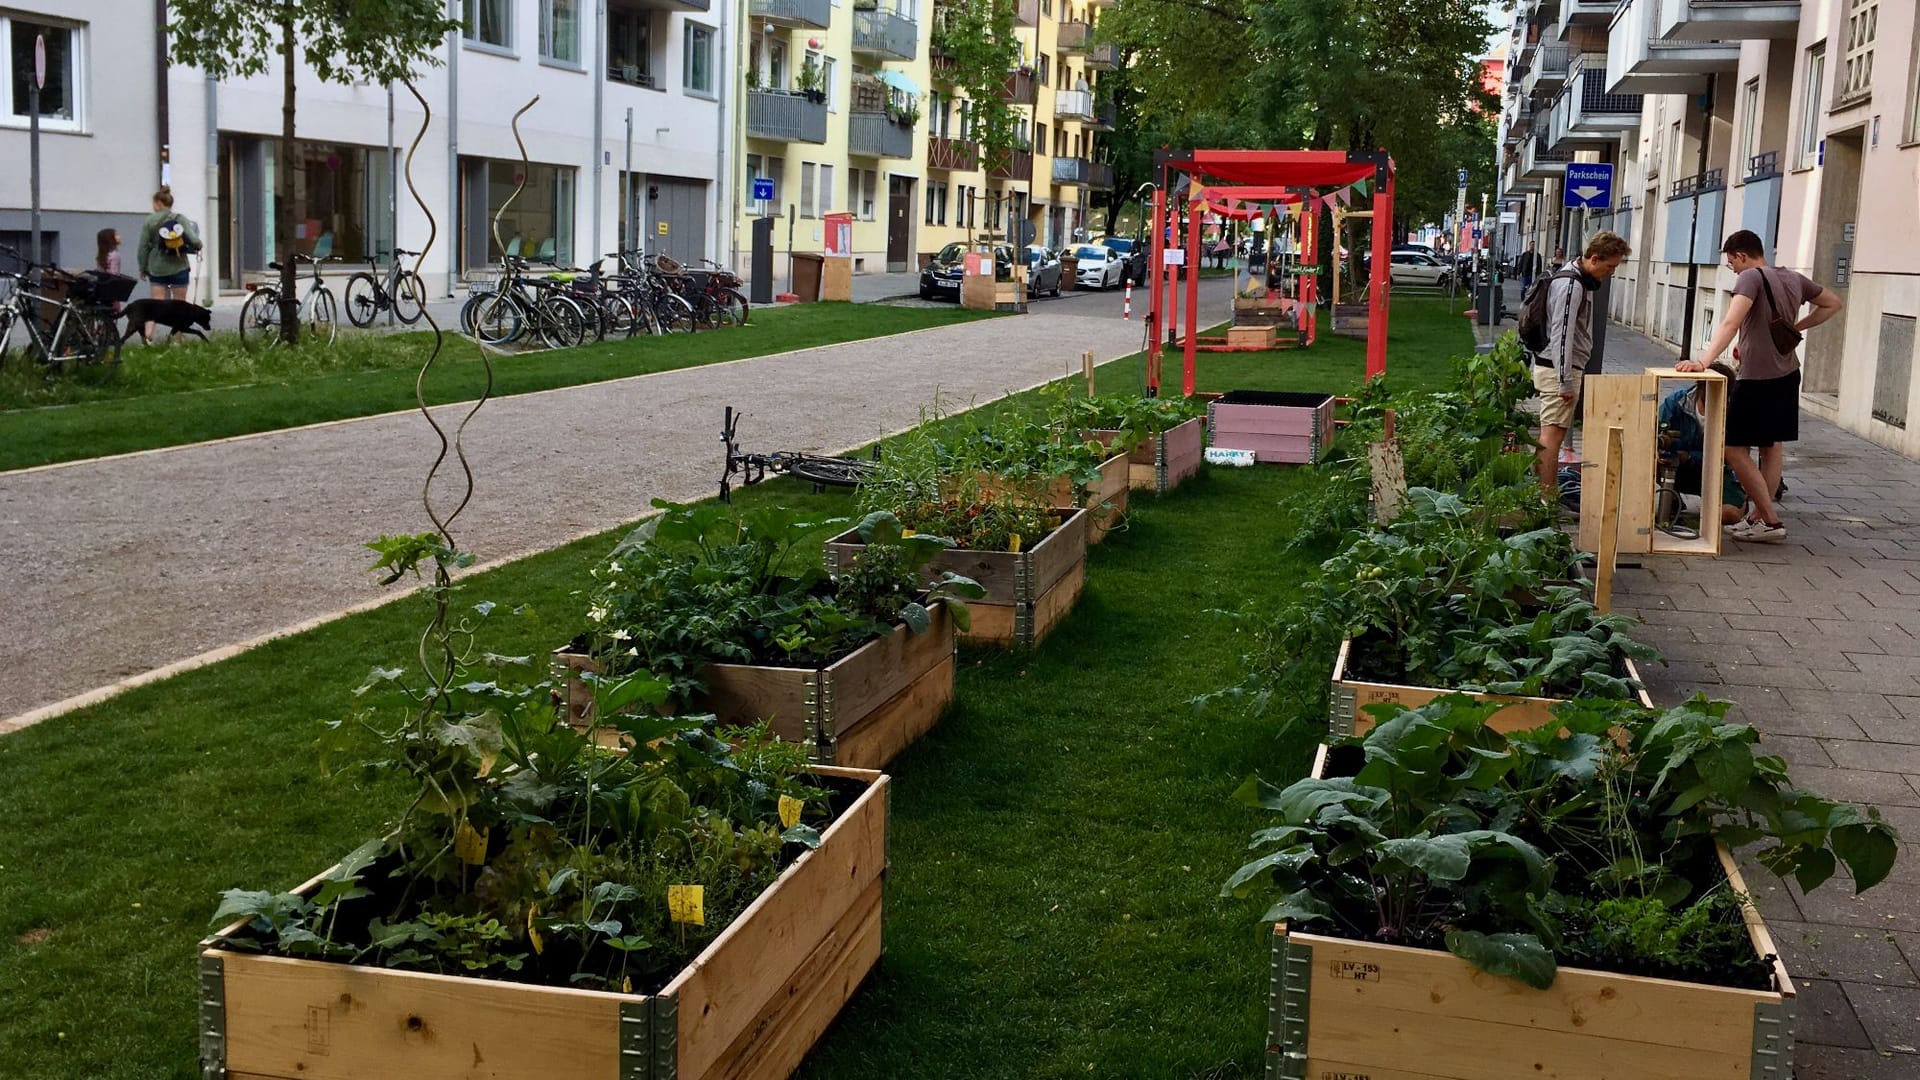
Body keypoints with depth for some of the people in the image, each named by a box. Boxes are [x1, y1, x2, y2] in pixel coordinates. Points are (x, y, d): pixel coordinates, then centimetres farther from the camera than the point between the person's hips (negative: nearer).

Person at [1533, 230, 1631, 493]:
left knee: (1552, 435, 13)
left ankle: (1547, 495, 20)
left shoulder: (1580, 281, 15)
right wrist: (1566, 382, -21)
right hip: (1557, 370, -10)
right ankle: (1547, 500, -9)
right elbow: (1562, 335, -22)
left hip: (1558, 368, 10)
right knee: (1552, 435, -9)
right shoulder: (1570, 285, -17)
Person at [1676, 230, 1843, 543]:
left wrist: (1703, 361, -36)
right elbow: (1833, 303, 23)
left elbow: (1730, 323, -28)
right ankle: (1758, 517, 21)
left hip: (1757, 379, -9)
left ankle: (1771, 521, -4)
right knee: (1772, 446, 15)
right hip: (1787, 376, 9)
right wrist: (1796, 328, 17)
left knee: (1735, 449, -3)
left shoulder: (1751, 278, -14)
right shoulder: (1794, 279, 9)